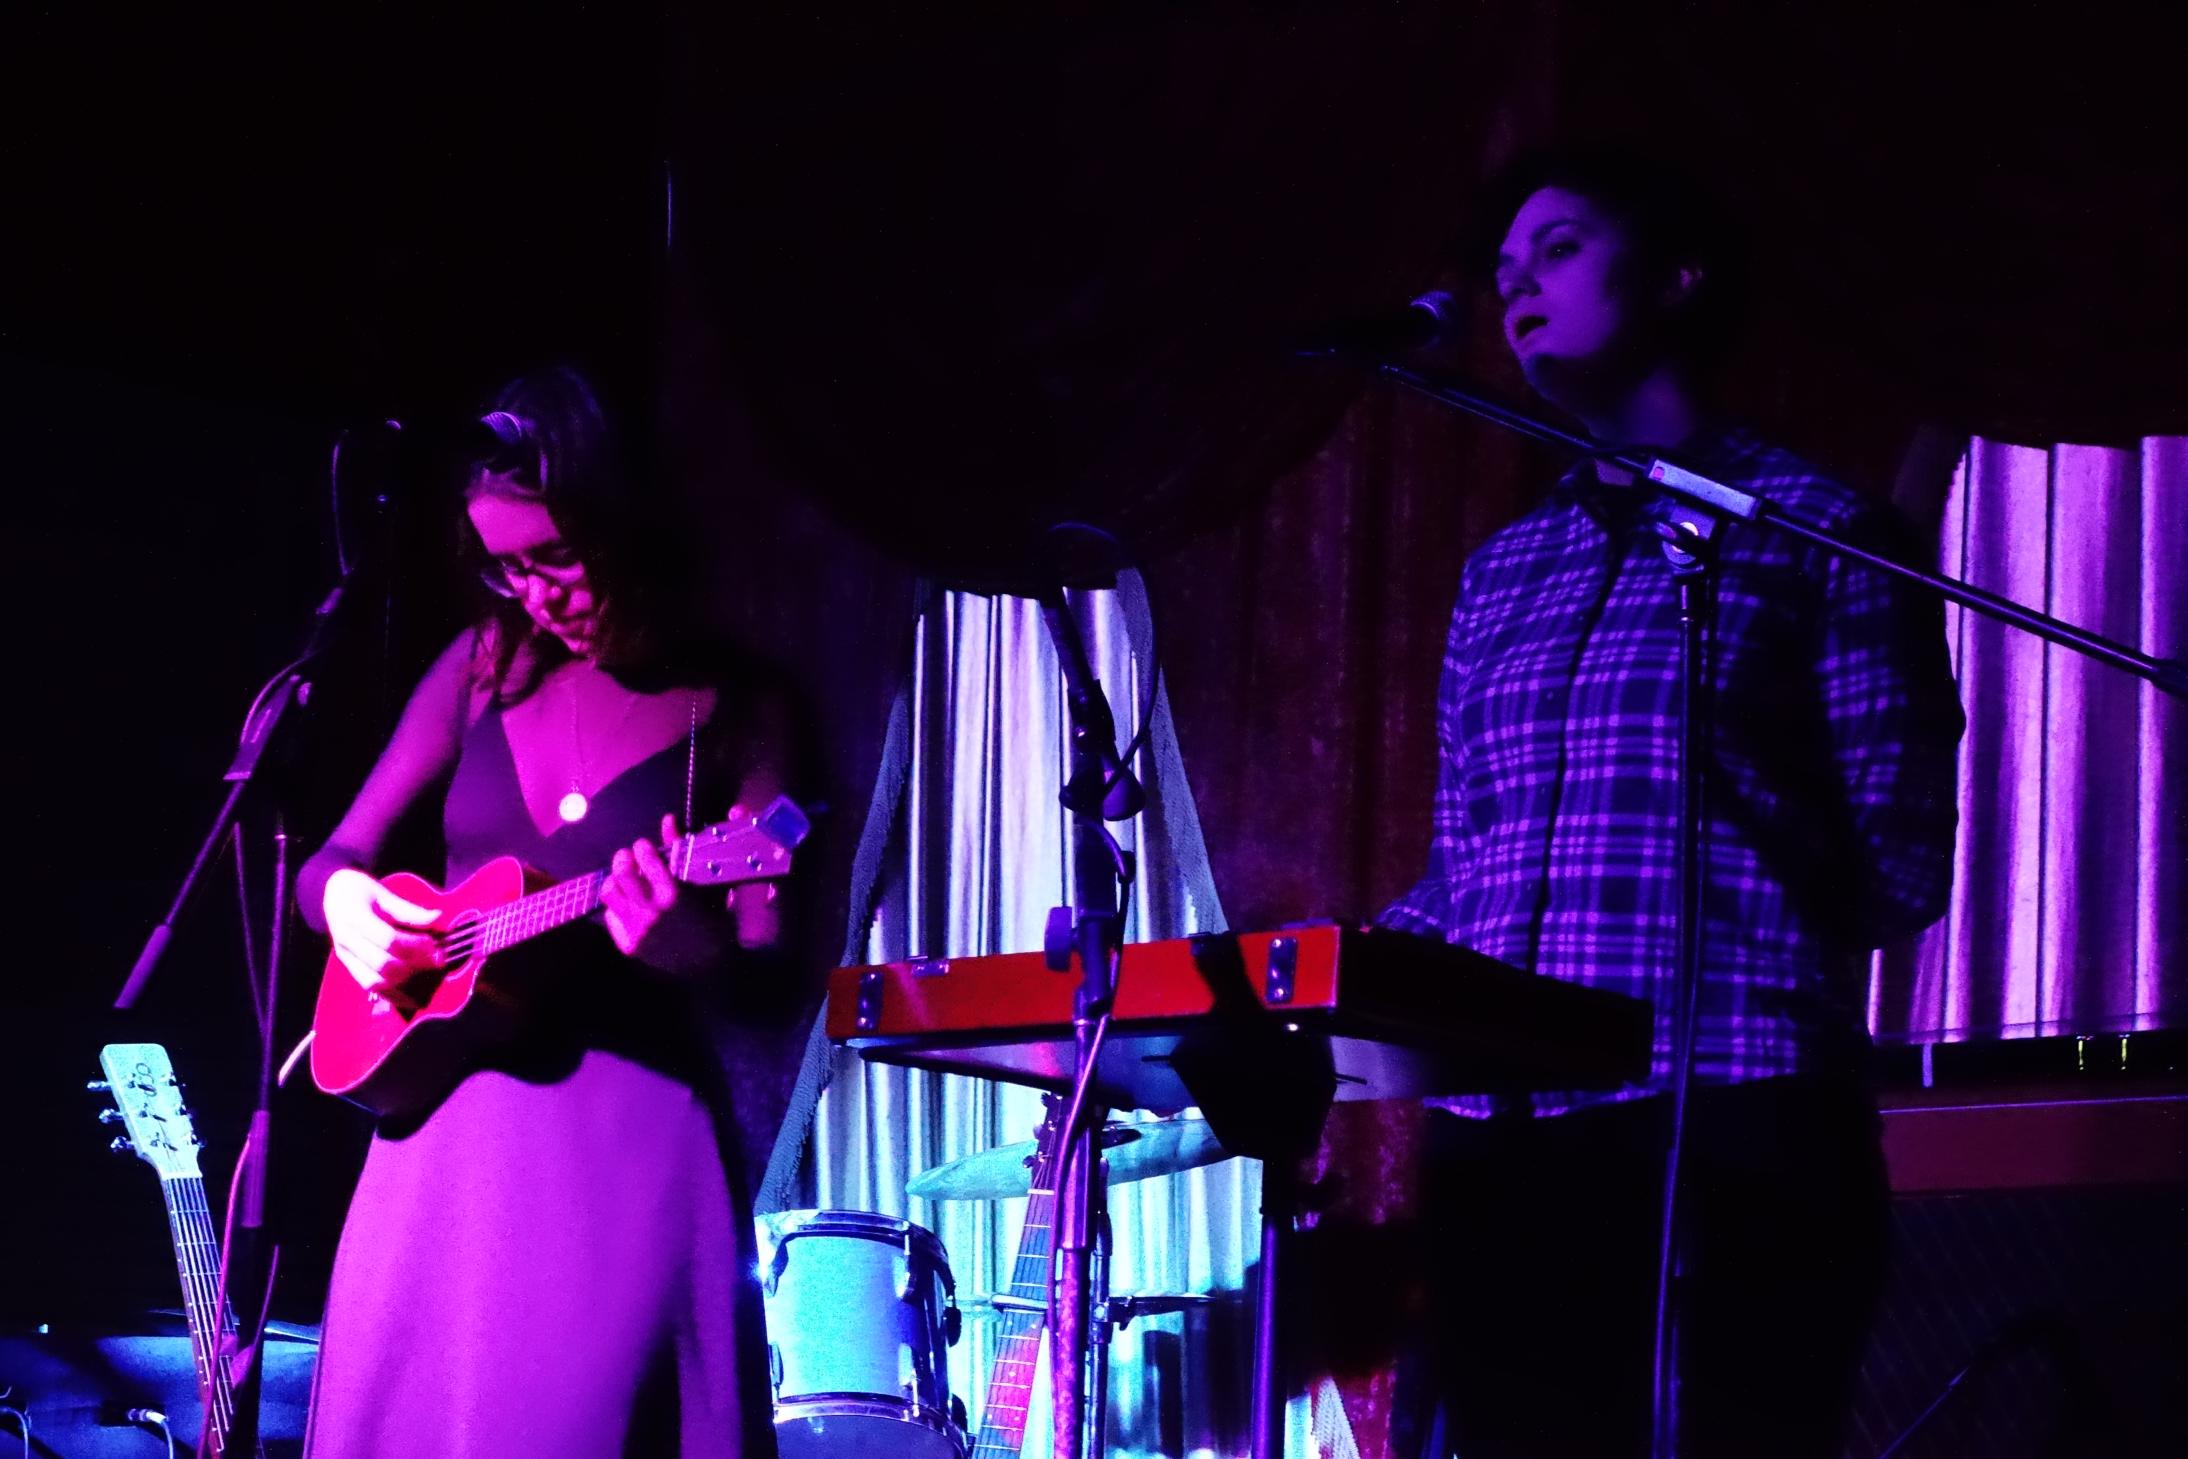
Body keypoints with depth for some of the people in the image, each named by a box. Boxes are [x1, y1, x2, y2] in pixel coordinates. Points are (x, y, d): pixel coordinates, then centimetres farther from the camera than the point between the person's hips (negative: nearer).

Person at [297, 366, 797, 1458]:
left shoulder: (735, 715, -2)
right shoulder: (484, 668, 8)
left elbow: (763, 977, -6)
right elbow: (333, 860, 14)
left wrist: (687, 946, -27)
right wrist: (346, 901, -9)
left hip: (634, 1131, -4)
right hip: (449, 1115, 4)